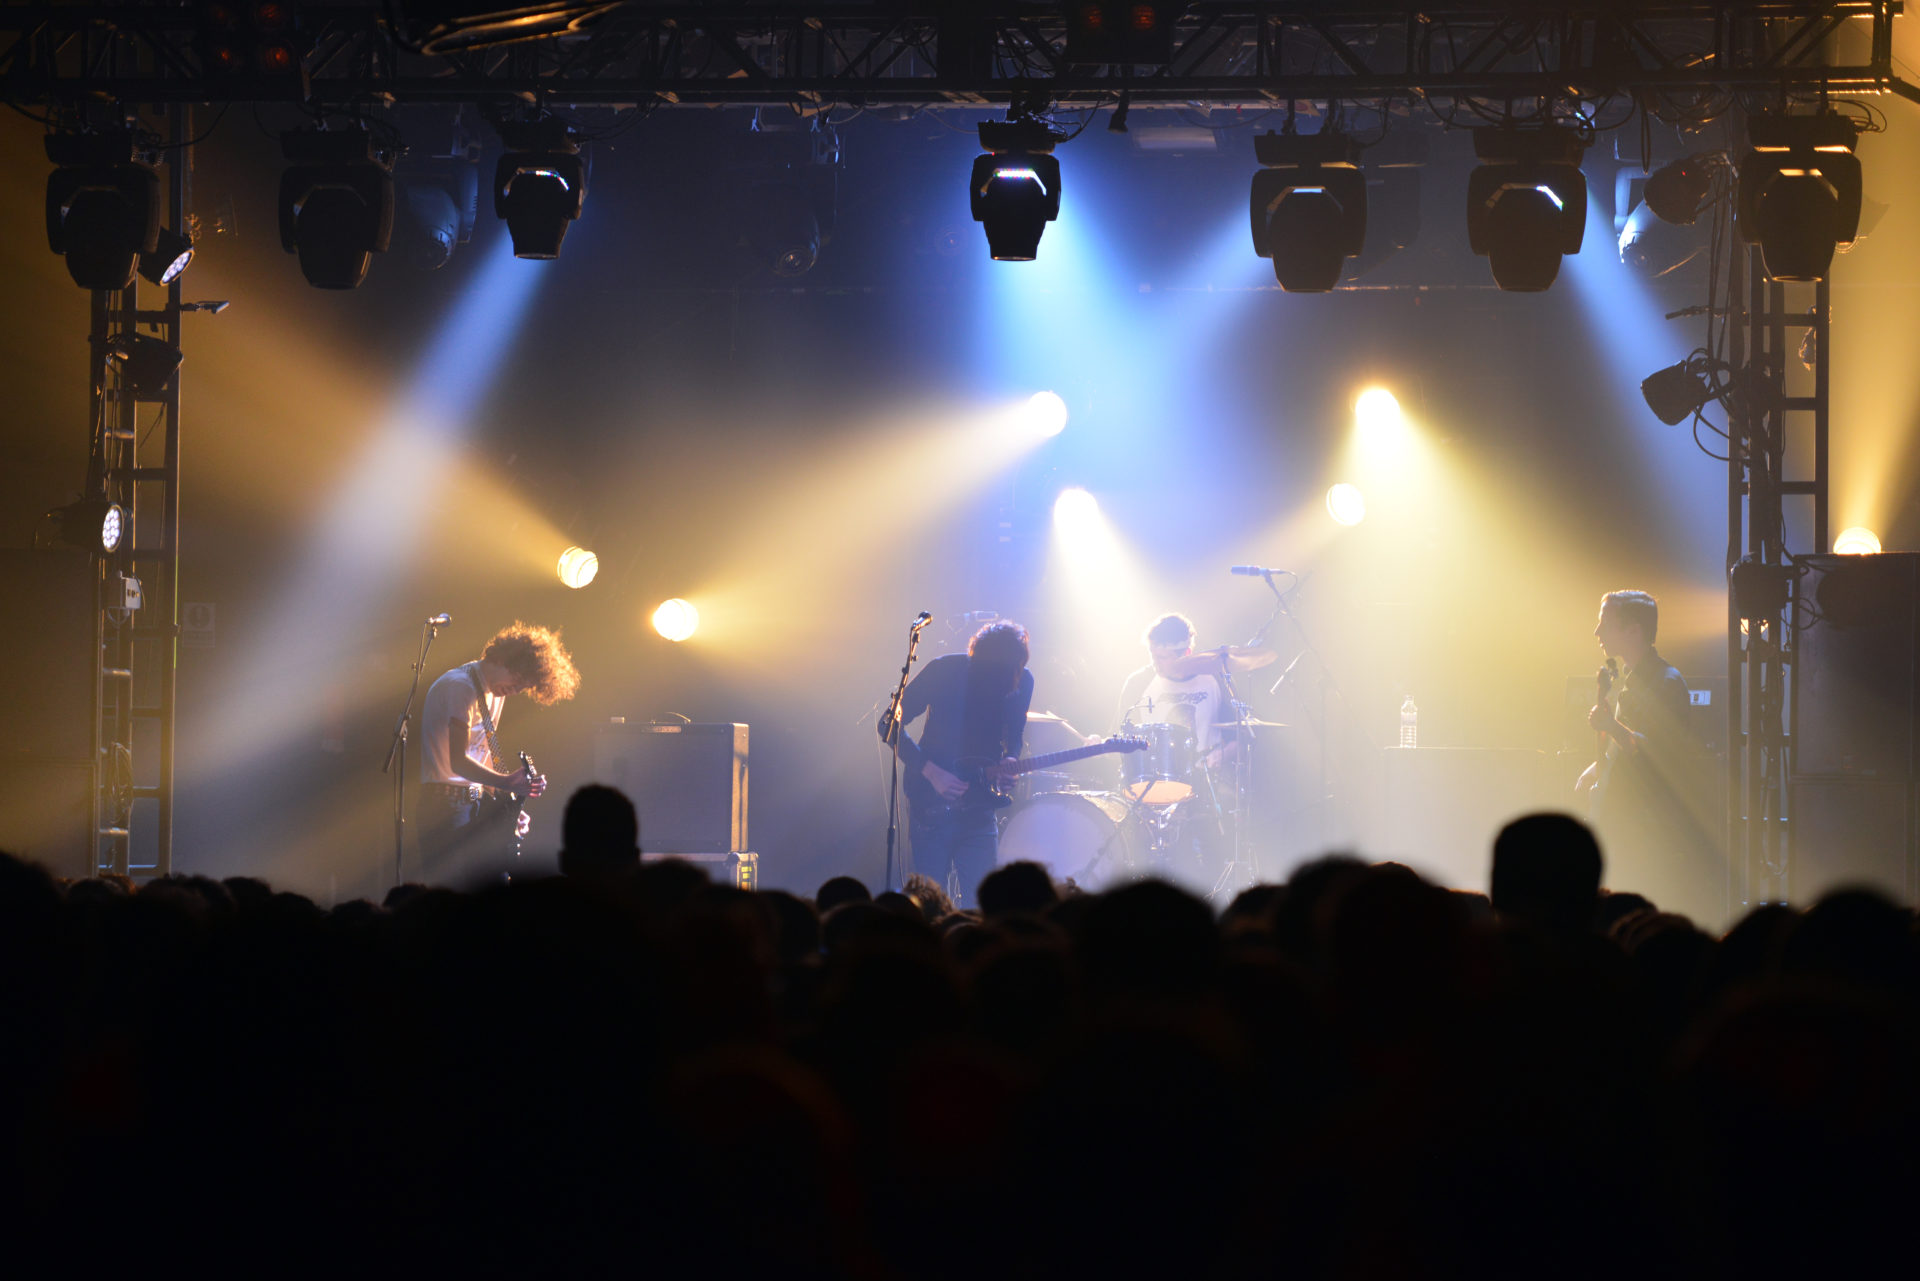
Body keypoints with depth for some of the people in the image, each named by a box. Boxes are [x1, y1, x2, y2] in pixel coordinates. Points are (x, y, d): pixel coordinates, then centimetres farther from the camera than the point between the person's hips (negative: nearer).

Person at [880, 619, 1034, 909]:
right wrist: (932, 773, -16)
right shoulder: (945, 671, -14)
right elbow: (889, 726, -9)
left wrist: (1009, 761, -12)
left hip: (978, 803, 2)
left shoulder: (1022, 681, -3)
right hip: (930, 802, -2)